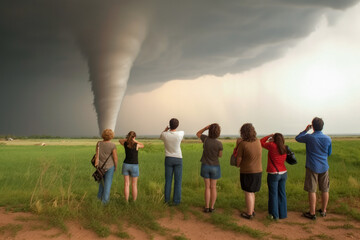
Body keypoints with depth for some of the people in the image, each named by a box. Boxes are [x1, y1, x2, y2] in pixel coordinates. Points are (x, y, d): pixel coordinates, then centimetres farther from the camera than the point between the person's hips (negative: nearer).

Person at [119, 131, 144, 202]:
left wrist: (128, 139, 5)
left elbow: (119, 140, 20)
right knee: (134, 185, 6)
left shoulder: (125, 144, -3)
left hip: (126, 165, 3)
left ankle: (126, 201, 7)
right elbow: (142, 146, 10)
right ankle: (134, 202, 11)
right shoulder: (136, 145, -13)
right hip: (134, 166, -3)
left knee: (126, 184, 7)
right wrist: (135, 141, 3)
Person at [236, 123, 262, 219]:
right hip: (258, 171, 6)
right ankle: (252, 210, 29)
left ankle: (249, 214, 15)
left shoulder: (242, 144, -19)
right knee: (251, 192, 20)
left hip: (247, 172, -6)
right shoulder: (258, 141, -1)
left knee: (248, 193, 6)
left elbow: (239, 159, -9)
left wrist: (238, 164, 12)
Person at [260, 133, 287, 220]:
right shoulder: (284, 148, 1)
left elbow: (261, 143, -5)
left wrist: (268, 136, 8)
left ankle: (274, 215, 14)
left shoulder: (272, 146, -17)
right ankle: (282, 214, 20)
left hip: (273, 174, -6)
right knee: (282, 194, 13)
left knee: (273, 195, 5)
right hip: (283, 173, 6)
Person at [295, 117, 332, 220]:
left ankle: (312, 213, 7)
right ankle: (323, 211, 26)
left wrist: (306, 130, 13)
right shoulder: (328, 139, -1)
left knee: (312, 191, 1)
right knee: (325, 190, 14)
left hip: (312, 167, -4)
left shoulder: (309, 137, -13)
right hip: (324, 167, 4)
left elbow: (297, 138, 6)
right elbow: (329, 153, 12)